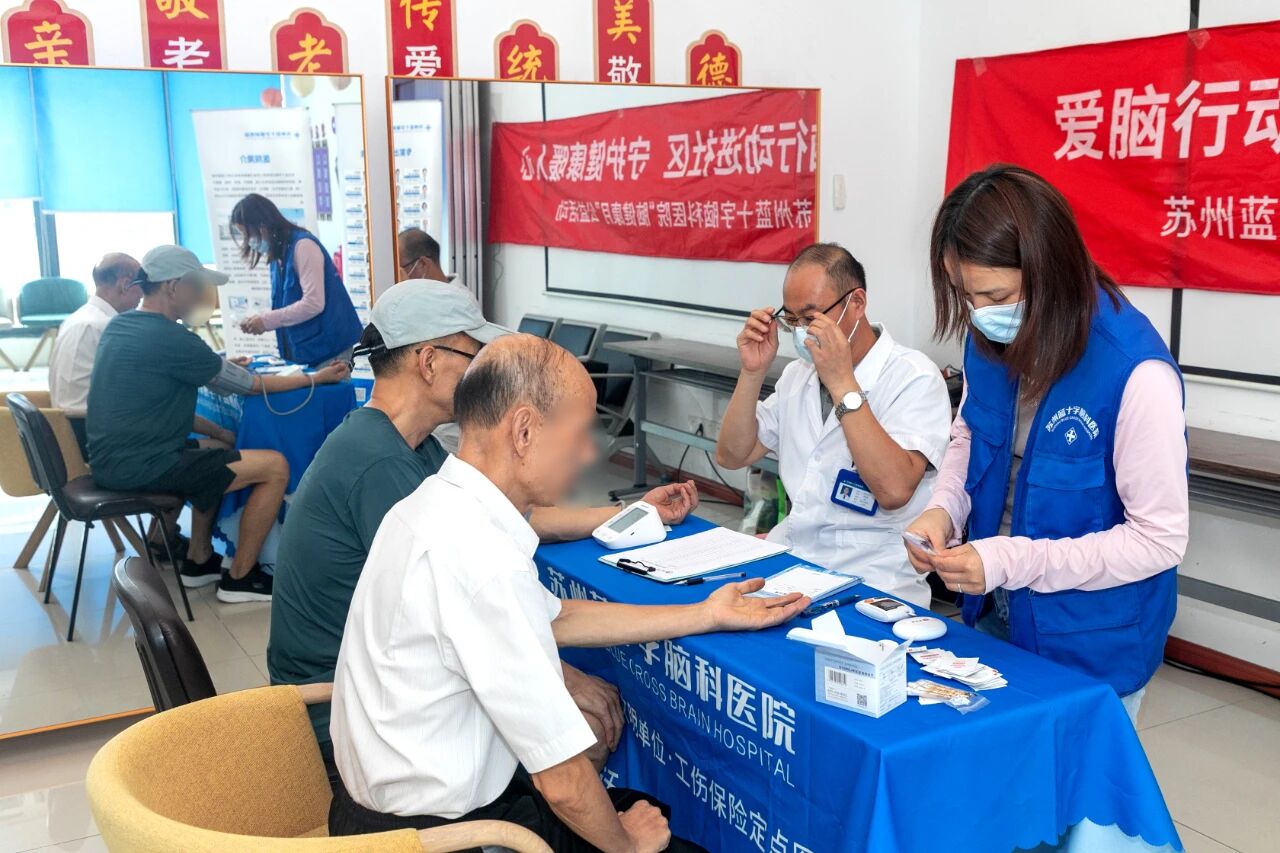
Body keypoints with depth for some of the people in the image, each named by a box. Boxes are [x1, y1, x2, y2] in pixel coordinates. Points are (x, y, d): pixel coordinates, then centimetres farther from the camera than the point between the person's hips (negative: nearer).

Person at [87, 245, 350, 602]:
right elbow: (249, 385, -10)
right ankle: (239, 577, 4)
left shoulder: (118, 325, 8)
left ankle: (198, 560, 29)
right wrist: (317, 377, 1)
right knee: (276, 467, -9)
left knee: (216, 452, 31)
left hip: (110, 459, 10)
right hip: (141, 467, -10)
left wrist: (222, 367, 19)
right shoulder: (170, 339, -18)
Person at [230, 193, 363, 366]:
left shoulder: (302, 245, -13)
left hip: (327, 347, -8)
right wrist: (259, 320, -1)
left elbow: (313, 303, -21)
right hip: (301, 350, 8)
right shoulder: (277, 254, 14)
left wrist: (266, 321, -15)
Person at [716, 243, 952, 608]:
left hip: (870, 582, -6)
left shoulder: (914, 378, -10)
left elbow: (894, 490, -24)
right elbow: (732, 456, 11)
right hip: (791, 552, 7)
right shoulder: (799, 373, 13)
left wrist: (843, 385, -23)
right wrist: (752, 372, -1)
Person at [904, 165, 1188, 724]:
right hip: (994, 615, 6)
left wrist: (1010, 561, -28)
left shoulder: (1135, 373, -28)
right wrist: (943, 509, -11)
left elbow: (1160, 539, -22)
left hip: (1092, 647, -6)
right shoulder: (989, 340, -8)